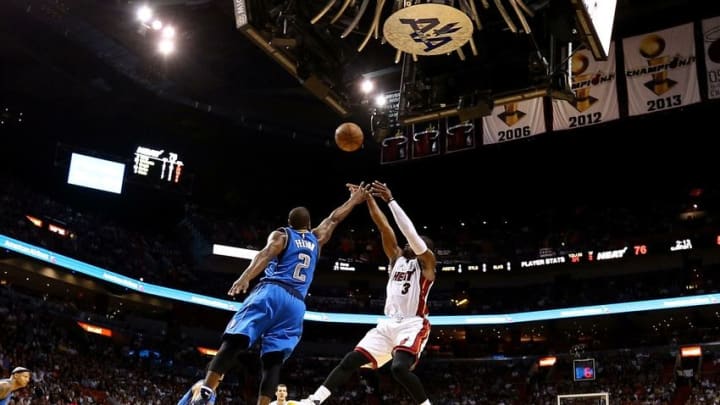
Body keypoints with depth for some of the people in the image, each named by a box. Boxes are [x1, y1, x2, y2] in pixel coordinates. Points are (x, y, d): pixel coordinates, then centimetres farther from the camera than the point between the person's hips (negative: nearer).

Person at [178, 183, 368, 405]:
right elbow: (333, 219, 44)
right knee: (273, 360, 0)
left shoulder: (281, 235, 14)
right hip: (296, 303, 4)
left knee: (234, 340, -15)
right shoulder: (316, 239, 26)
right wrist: (354, 199, 59)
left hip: (271, 292, -3)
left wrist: (245, 277, -24)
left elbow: (266, 254, -8)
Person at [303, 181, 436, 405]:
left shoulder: (426, 261, 1)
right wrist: (369, 198, 2)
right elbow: (384, 228, 9)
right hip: (388, 323, 6)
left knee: (400, 368, -29)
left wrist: (390, 200, -17)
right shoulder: (397, 258, 18)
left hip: (412, 324, -6)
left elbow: (410, 232, -13)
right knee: (350, 360, -3)